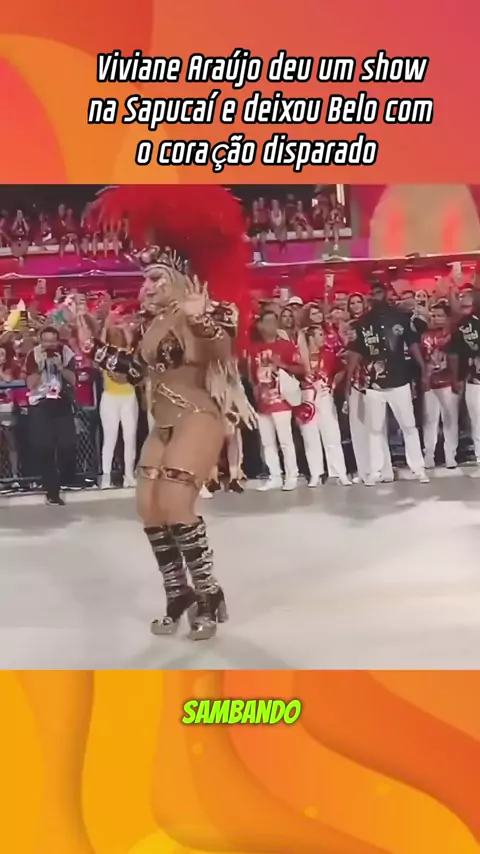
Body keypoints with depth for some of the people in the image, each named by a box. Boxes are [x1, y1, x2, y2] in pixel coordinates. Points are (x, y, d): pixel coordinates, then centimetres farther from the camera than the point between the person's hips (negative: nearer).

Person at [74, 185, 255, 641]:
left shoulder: (202, 315, -13)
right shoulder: (154, 323, 9)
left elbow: (225, 356, -29)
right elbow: (133, 369, 17)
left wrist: (204, 321, -44)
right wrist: (91, 343, 15)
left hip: (198, 420, -9)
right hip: (162, 425, 9)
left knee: (175, 503, -17)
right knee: (148, 506, 6)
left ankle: (209, 594, 1)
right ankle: (178, 594, 19)